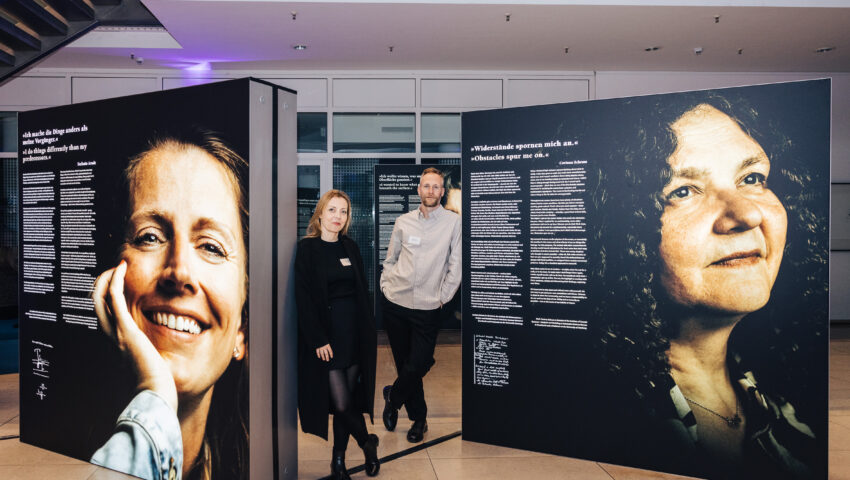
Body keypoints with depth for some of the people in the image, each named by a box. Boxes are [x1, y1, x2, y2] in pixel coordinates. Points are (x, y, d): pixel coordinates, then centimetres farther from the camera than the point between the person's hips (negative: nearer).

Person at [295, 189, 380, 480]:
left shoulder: (350, 247, 9)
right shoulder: (307, 249, -5)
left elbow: (362, 291, 12)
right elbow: (303, 298, -9)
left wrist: (368, 330, 6)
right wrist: (318, 339, -14)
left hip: (355, 332, 4)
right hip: (326, 334, -4)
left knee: (348, 398, 9)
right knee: (340, 402, -4)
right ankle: (368, 442, 23)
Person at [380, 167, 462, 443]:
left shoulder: (454, 222, -2)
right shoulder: (403, 222, 7)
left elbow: (456, 265, -3)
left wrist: (442, 296, -5)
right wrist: (386, 285, 4)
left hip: (427, 308, -3)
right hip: (395, 303, 3)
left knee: (417, 365, -4)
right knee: (403, 363, 10)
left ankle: (392, 396, 27)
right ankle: (418, 418, 28)